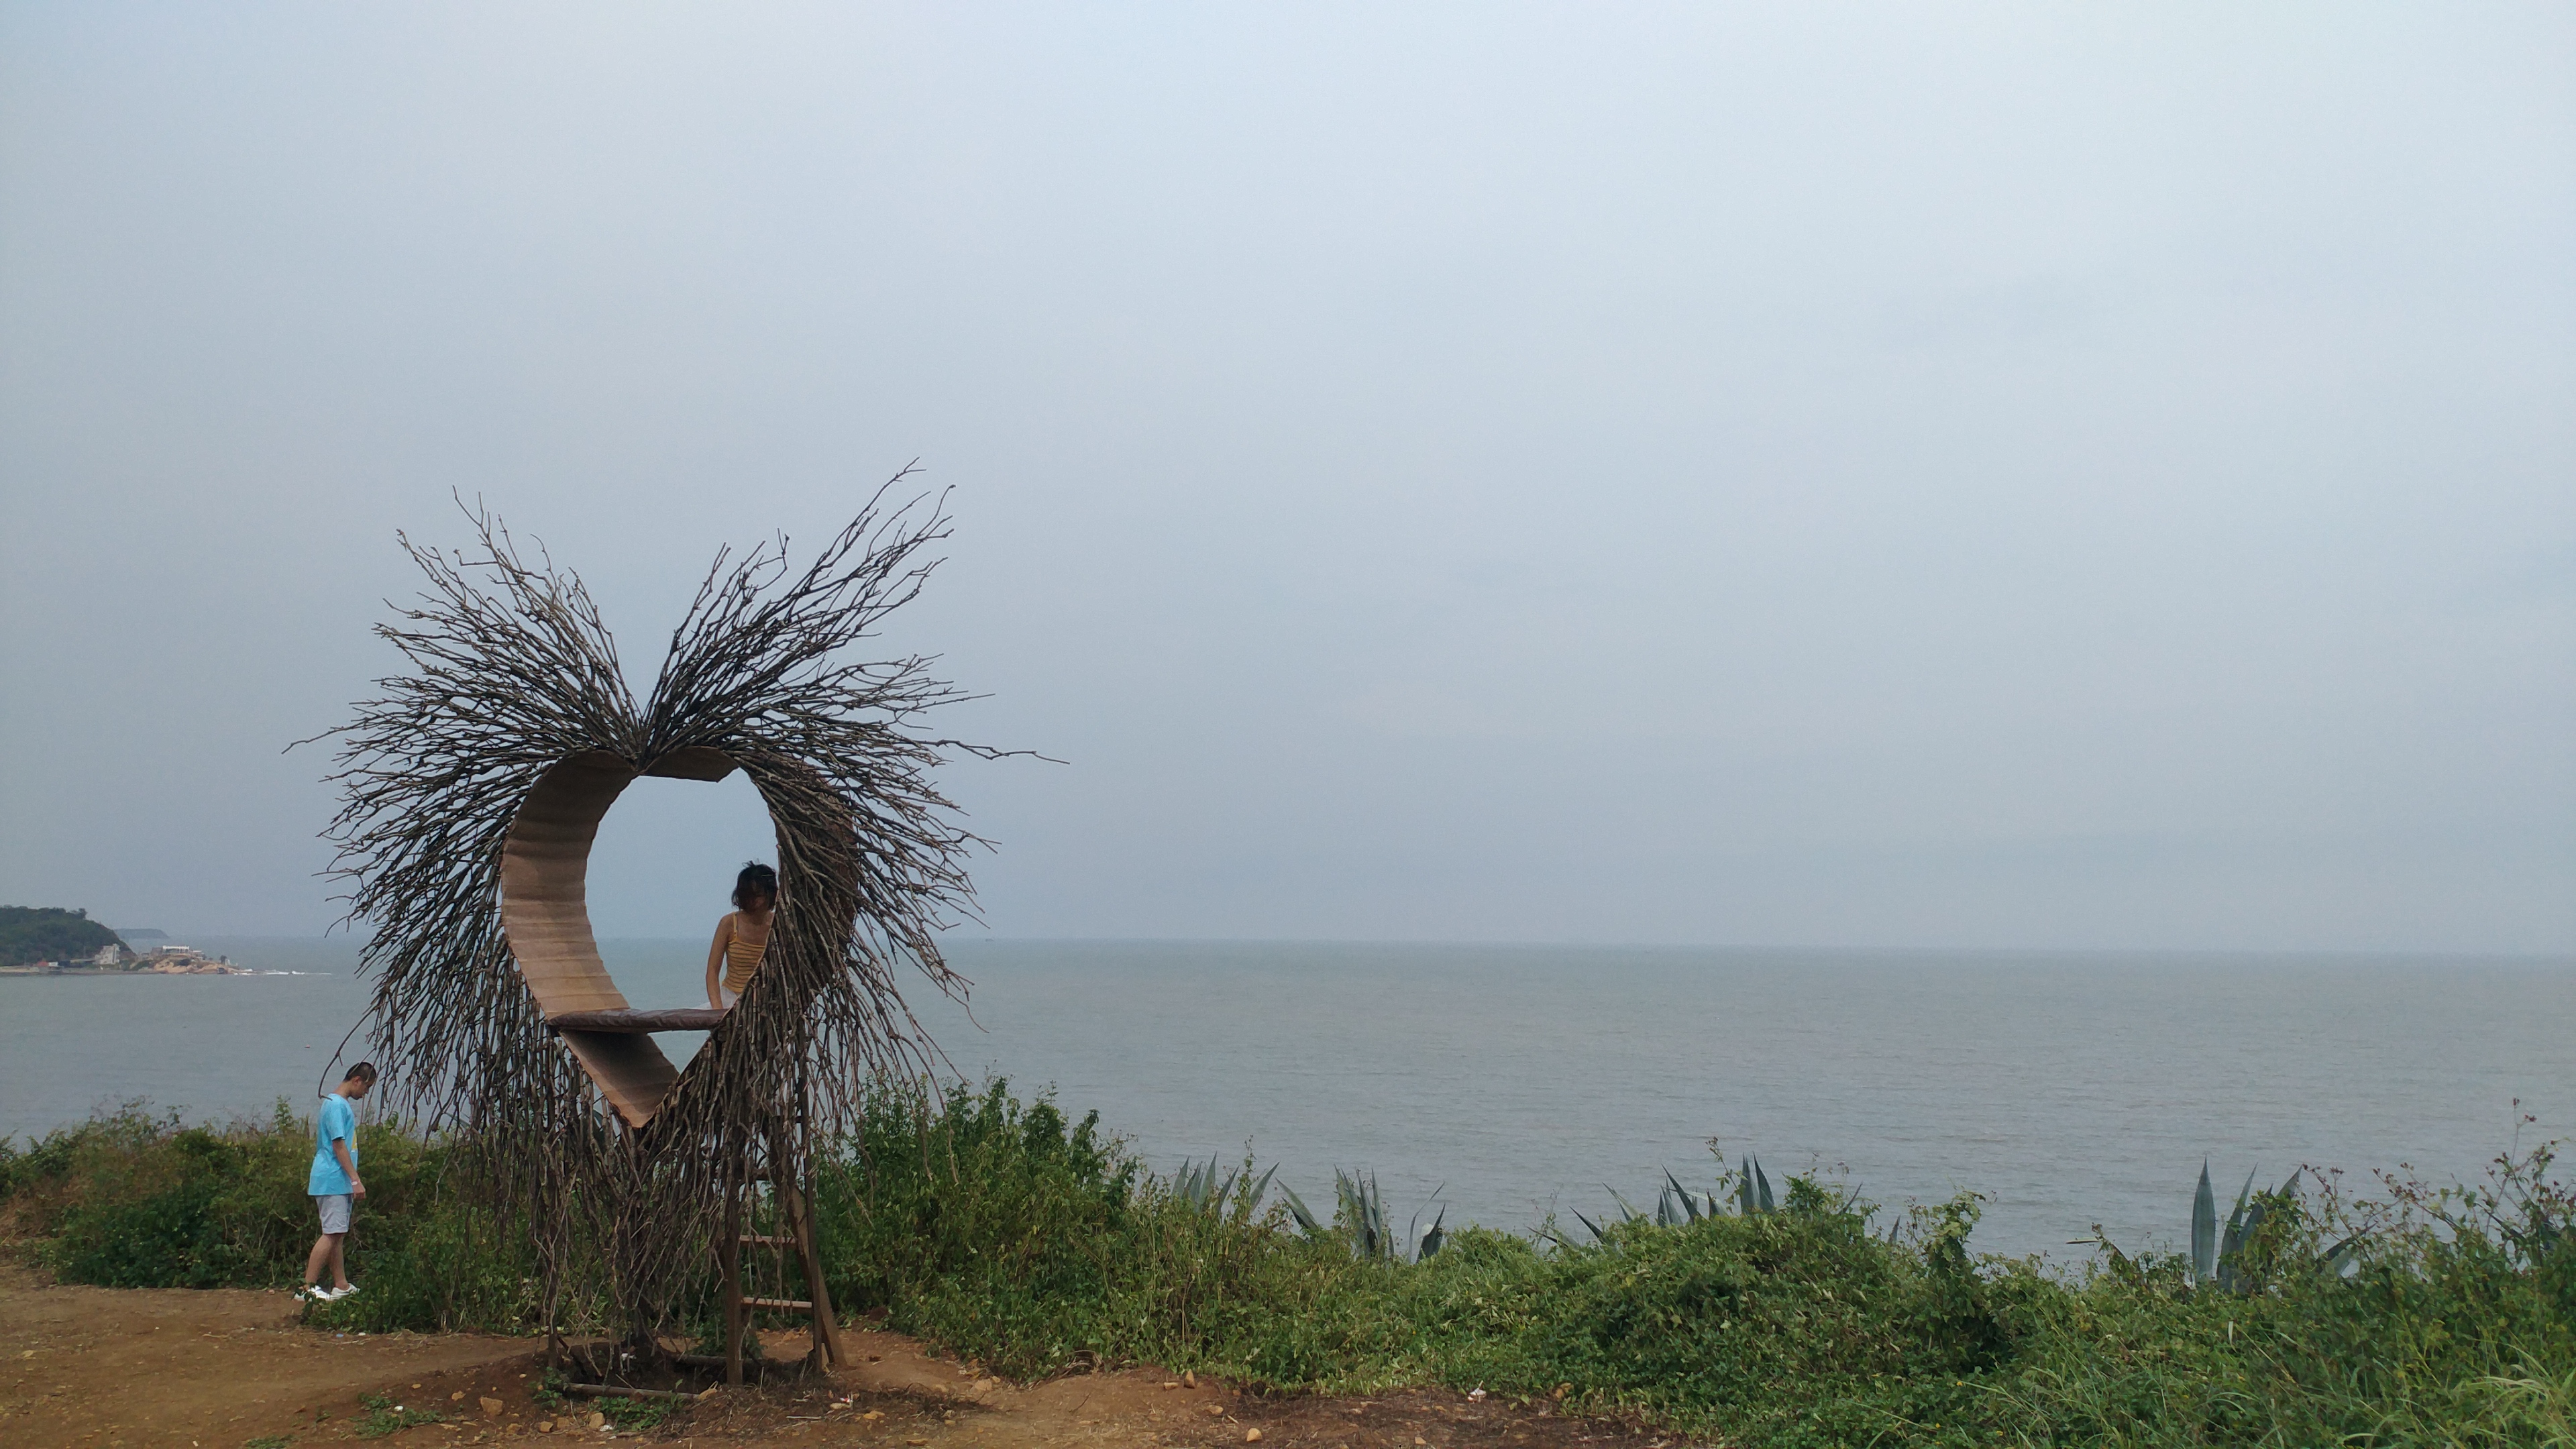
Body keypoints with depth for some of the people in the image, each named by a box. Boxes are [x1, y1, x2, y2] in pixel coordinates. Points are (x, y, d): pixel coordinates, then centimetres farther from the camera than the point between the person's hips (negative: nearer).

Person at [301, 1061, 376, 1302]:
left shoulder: (342, 1105, 17)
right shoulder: (337, 1105, -14)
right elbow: (339, 1145, -18)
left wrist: (353, 1179, 23)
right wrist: (356, 1180, -18)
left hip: (339, 1182, 10)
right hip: (333, 1180, -10)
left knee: (338, 1234, 11)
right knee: (332, 1233, -10)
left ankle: (341, 1286, 15)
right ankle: (308, 1287, -9)